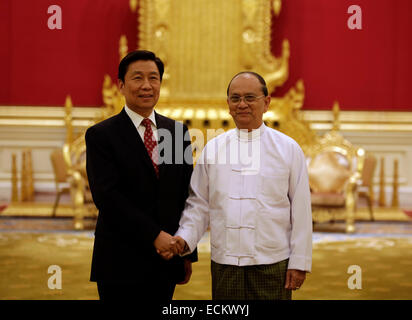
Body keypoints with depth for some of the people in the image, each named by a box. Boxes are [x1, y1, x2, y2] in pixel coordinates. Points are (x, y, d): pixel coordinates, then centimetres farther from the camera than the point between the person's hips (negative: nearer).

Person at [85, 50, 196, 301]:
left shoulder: (178, 131, 9)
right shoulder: (101, 135, -4)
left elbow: (187, 194, 10)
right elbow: (106, 196, -14)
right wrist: (154, 235, -17)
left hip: (167, 259, 4)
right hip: (122, 263, -4)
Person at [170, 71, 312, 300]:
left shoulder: (288, 148, 2)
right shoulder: (212, 149, 7)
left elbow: (301, 209, 0)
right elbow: (199, 205, 10)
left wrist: (299, 263, -3)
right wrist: (185, 238, -7)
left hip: (273, 264, -1)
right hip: (224, 263, 2)